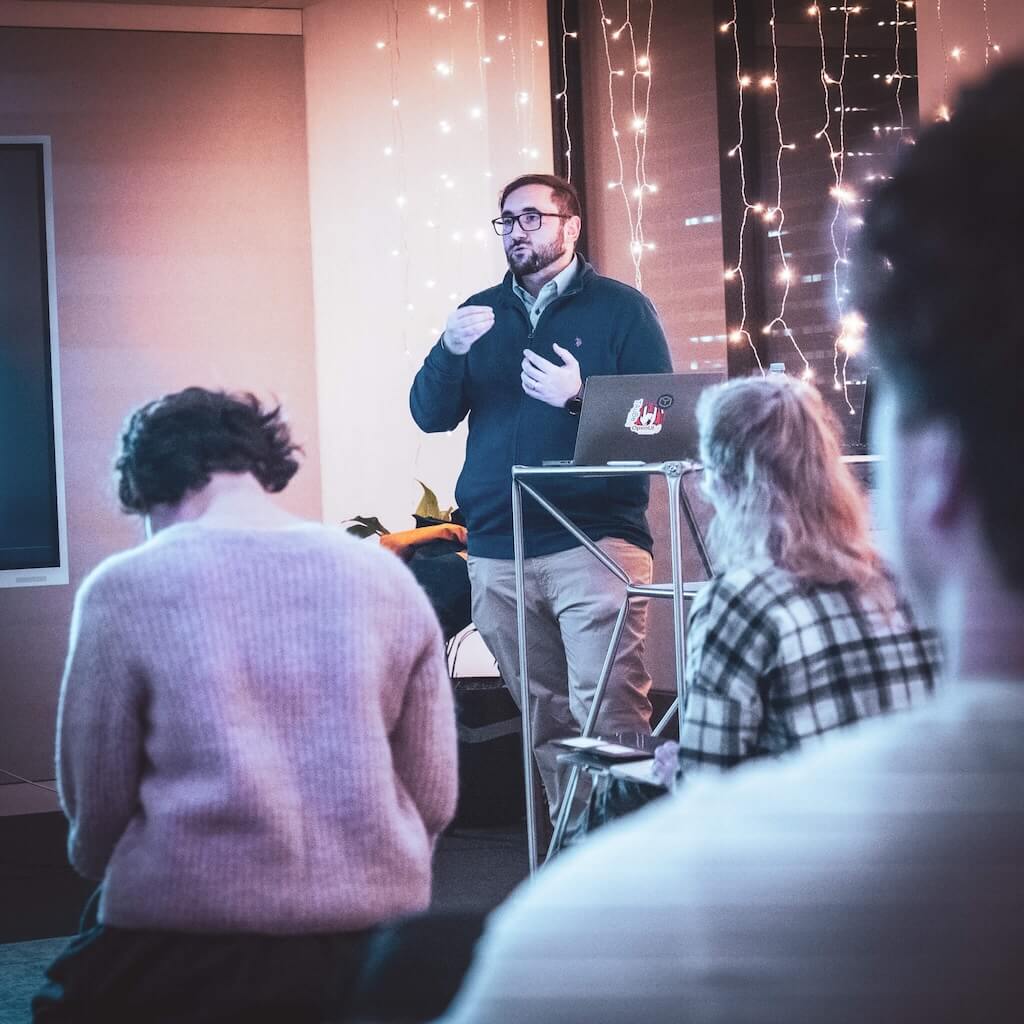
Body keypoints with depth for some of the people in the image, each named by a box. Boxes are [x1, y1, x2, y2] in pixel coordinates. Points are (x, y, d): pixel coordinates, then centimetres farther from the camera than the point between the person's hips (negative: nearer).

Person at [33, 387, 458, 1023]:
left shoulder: (125, 588, -6)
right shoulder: (387, 578, 4)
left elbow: (95, 801, -1)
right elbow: (435, 797, 6)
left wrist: (107, 871, 21)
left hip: (185, 946, -4)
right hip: (372, 945, 4)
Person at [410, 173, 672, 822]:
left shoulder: (620, 308, 5)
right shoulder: (480, 313, 17)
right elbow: (430, 416, 9)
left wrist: (579, 398, -18)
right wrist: (450, 352, -10)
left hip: (594, 543, -4)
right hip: (496, 552, 5)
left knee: (608, 716, -14)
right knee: (544, 719, 9)